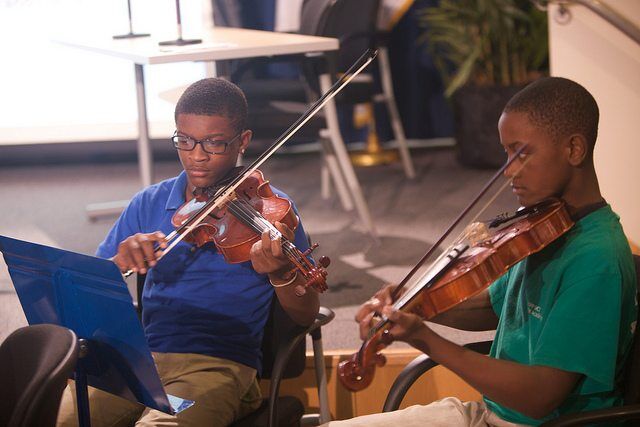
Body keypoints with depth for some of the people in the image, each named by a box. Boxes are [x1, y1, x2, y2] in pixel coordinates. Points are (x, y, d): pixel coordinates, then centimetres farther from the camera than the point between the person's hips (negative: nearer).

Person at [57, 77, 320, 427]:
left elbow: (306, 316, -1)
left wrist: (281, 275, -24)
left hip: (220, 366, -4)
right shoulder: (149, 204, 12)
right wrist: (119, 263, -14)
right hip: (139, 358, 4)